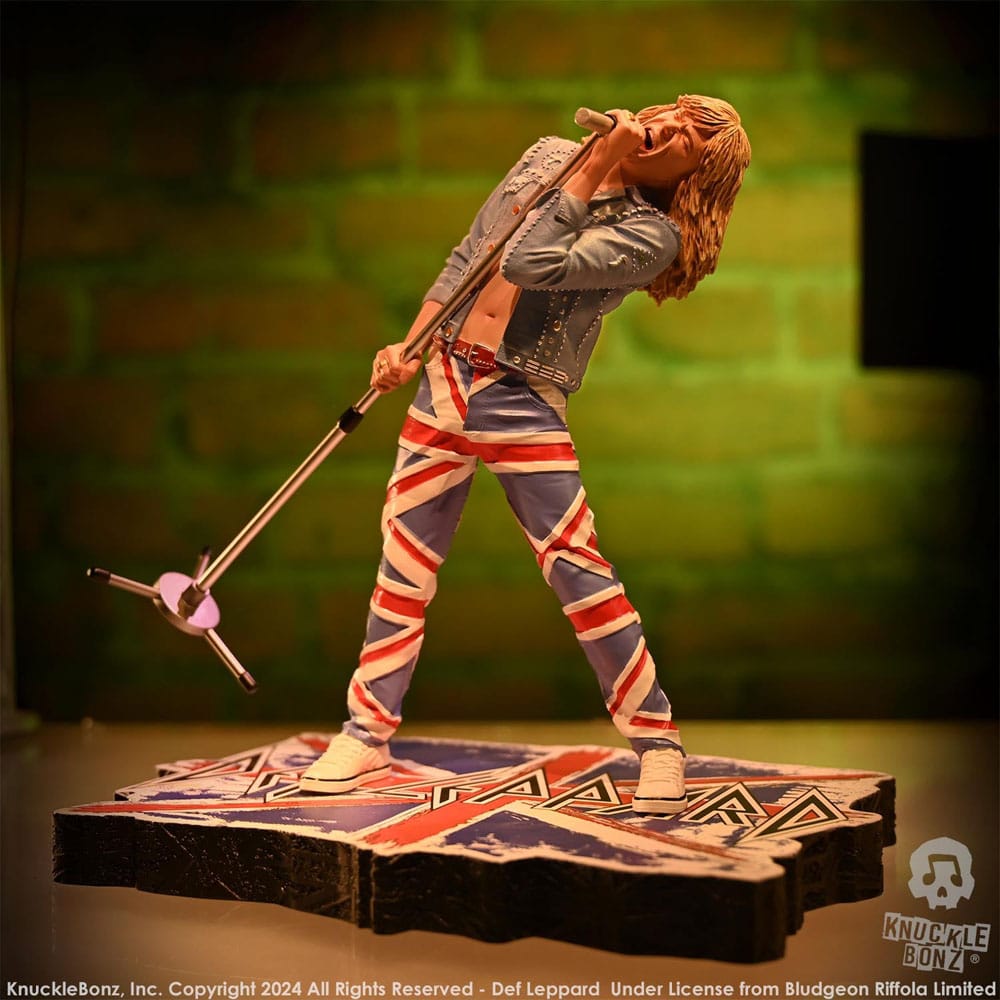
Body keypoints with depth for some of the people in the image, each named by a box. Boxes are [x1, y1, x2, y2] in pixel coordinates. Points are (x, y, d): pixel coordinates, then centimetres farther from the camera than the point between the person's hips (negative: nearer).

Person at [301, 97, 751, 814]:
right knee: (404, 568, 9)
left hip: (524, 406, -5)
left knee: (580, 574, -10)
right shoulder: (548, 157, 9)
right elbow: (469, 256, 16)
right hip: (443, 378, 5)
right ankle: (366, 738, 21)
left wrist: (596, 167, -16)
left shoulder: (653, 234, -9)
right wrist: (409, 346, 9)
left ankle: (658, 741, 5)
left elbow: (535, 266, -22)